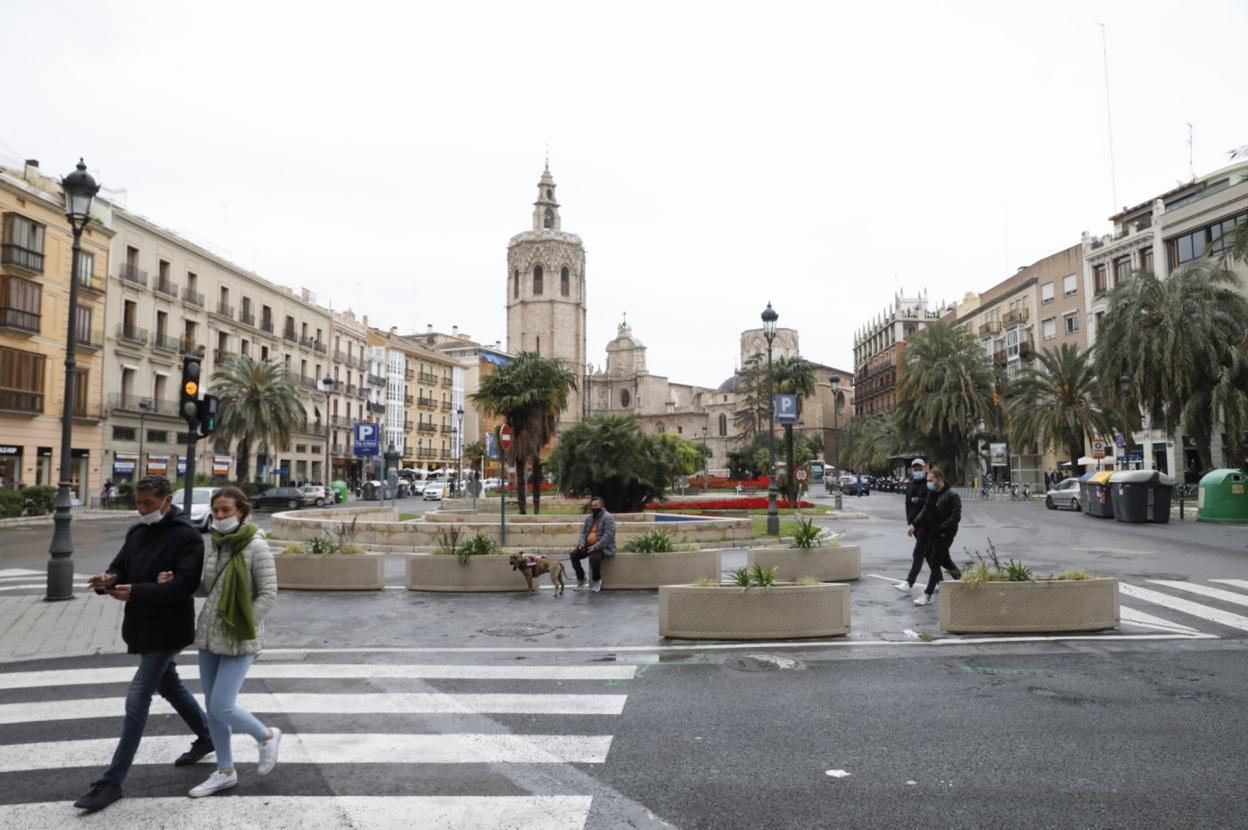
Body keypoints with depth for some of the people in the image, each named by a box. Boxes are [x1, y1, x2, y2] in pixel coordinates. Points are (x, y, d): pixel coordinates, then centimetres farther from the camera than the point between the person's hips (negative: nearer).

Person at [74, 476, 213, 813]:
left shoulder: (187, 536, -18)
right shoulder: (137, 532, 6)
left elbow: (184, 584, -25)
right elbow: (120, 567, 8)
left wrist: (135, 592, -34)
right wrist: (109, 579, -16)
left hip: (167, 629, -9)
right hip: (142, 625, 9)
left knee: (137, 699, -6)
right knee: (169, 684, 22)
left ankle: (112, 781, 3)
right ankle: (206, 737, 41)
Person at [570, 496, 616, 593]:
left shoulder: (608, 518, -11)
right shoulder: (589, 518, 14)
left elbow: (608, 535, -21)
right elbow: (583, 532, 14)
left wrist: (596, 547, -28)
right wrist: (582, 543, -8)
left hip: (604, 547, -7)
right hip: (589, 546, 7)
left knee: (594, 558, -36)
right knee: (574, 554, -13)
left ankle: (597, 580, -7)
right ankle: (581, 579, 2)